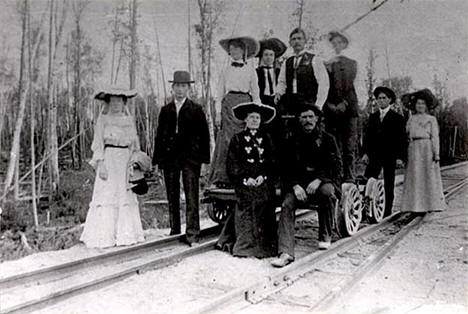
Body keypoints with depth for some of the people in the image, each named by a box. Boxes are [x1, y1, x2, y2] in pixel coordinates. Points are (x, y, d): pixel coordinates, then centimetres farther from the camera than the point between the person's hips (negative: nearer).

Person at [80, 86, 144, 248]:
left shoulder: (129, 120, 14)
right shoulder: (103, 119, 1)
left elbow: (134, 143, 17)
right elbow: (98, 143, -4)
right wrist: (101, 164, -13)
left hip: (126, 161, 5)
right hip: (109, 160, -4)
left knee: (127, 197, 3)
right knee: (107, 196, -6)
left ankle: (125, 234, 10)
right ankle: (103, 237, -1)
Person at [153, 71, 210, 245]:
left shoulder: (196, 110, 5)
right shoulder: (165, 110, 13)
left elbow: (204, 135, 3)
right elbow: (159, 135, 13)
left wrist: (203, 159, -4)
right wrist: (157, 160, 7)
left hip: (190, 159, -3)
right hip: (169, 158, 4)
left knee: (191, 197, -7)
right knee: (172, 197, 8)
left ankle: (192, 234, -5)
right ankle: (174, 231, 18)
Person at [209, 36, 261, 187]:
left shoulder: (250, 69, 10)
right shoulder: (226, 70, 12)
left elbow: (255, 93, 9)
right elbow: (220, 92, 11)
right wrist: (218, 112, 0)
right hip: (228, 105, 0)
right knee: (226, 141, -8)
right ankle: (223, 178, -5)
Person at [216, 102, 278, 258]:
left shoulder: (266, 138, 17)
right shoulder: (237, 139, 11)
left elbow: (271, 161, 11)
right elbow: (232, 164, 3)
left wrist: (263, 176, -6)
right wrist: (245, 178, -10)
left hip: (263, 180, 2)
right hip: (244, 181, -2)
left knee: (265, 208, -14)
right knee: (245, 209, -17)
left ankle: (264, 246, -6)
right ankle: (244, 246, -11)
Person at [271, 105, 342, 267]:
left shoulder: (327, 139, 6)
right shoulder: (292, 141, 10)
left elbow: (336, 166, -2)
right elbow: (286, 168, 7)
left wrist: (319, 180, -19)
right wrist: (295, 186, -13)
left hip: (323, 181, -1)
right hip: (298, 183, 1)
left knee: (327, 192, -35)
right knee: (287, 205, -26)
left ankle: (325, 236, -11)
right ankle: (285, 252, -35)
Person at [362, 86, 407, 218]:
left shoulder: (397, 118, 3)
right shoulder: (372, 117, 13)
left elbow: (402, 139, -1)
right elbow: (367, 136, 9)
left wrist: (400, 157, -9)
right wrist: (365, 152, -2)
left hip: (390, 157, -2)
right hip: (374, 156, 3)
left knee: (389, 186, 4)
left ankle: (387, 212, 12)